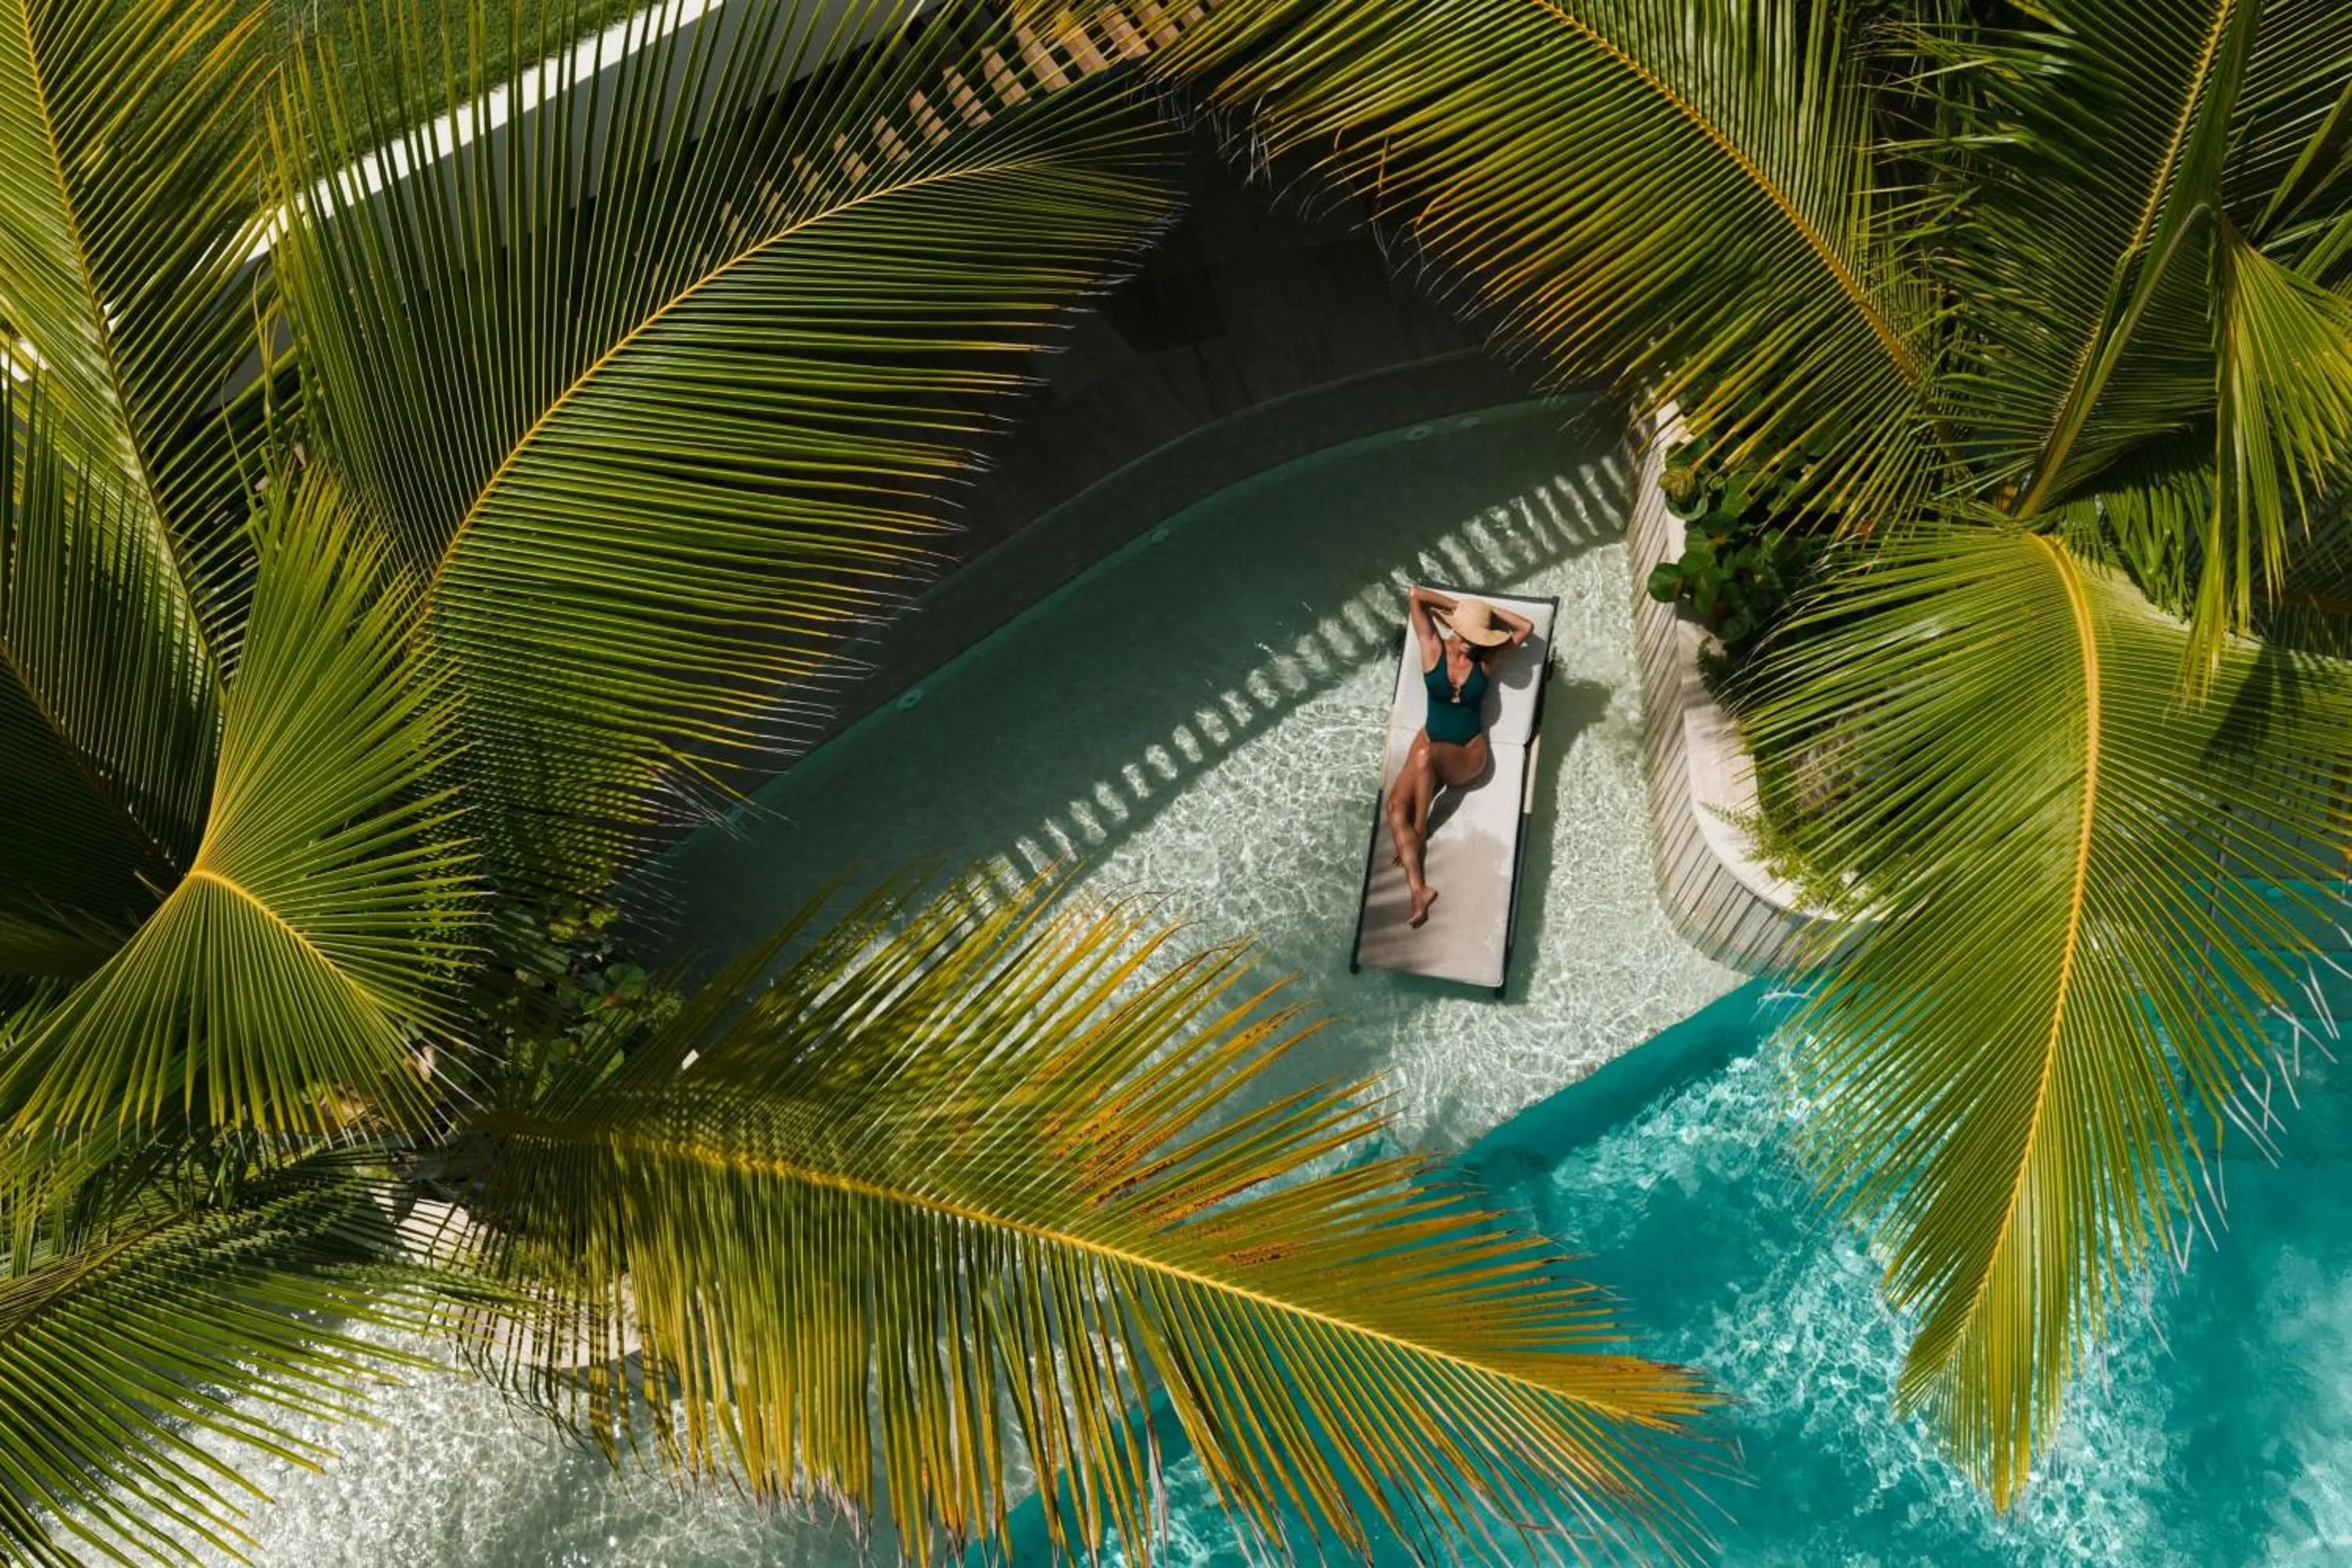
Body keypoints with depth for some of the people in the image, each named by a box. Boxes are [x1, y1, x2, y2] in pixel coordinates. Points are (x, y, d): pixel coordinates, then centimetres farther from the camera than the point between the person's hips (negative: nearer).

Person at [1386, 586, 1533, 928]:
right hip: (1430, 742, 2)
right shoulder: (1434, 649, -2)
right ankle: (1419, 889, -33)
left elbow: (1527, 628, -4)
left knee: (1425, 755, -36)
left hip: (1468, 753, -2)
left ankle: (1420, 832, -18)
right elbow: (1415, 596, -8)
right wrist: (1459, 605, -1)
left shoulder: (1485, 657, -1)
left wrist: (1487, 610, -2)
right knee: (1396, 807, -23)